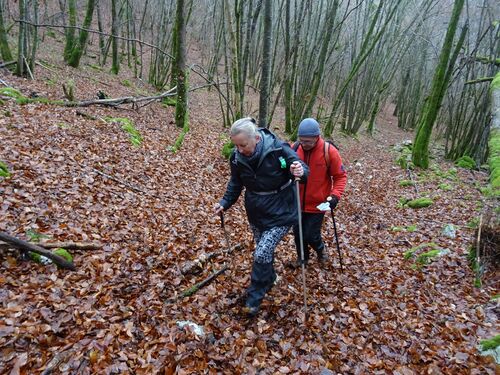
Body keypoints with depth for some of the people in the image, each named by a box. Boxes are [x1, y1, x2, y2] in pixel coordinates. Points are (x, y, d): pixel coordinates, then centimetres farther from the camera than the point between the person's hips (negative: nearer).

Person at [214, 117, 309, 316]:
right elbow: (235, 184, 6)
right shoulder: (237, 157, -11)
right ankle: (269, 279, 49)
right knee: (264, 251, 19)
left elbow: (302, 169, -17)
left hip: (280, 212, -5)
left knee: (262, 254, -10)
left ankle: (254, 299, 11)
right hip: (256, 213, 5)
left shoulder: (278, 149, -25)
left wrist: (300, 171, -40)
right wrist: (225, 202, -5)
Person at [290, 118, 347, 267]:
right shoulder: (295, 148, -9)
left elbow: (340, 176, -8)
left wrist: (335, 195, -19)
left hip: (317, 204, -3)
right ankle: (302, 258, 41)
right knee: (297, 232, 14)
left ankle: (321, 250, 38)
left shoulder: (329, 151, -17)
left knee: (311, 235, 2)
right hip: (297, 202, 3)